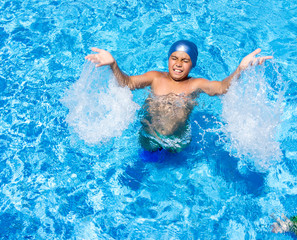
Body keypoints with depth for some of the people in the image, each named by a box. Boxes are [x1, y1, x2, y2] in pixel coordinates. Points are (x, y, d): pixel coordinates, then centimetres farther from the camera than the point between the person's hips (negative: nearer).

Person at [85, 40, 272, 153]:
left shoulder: (195, 84, -6)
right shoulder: (156, 78, -3)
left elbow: (223, 87, -22)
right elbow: (127, 82, -12)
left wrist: (240, 68, -41)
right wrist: (113, 64, -31)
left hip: (178, 140, 0)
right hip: (150, 136, 1)